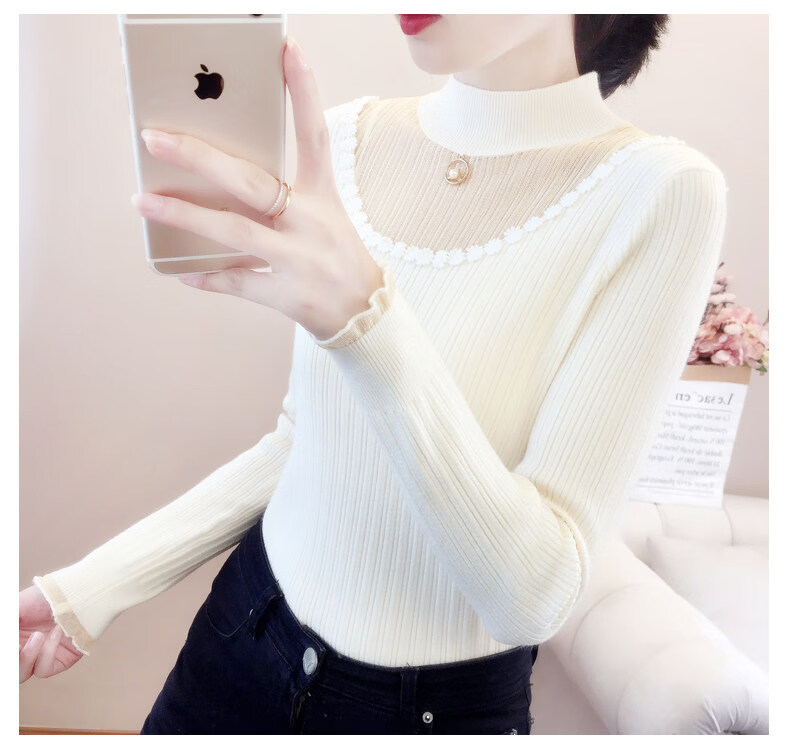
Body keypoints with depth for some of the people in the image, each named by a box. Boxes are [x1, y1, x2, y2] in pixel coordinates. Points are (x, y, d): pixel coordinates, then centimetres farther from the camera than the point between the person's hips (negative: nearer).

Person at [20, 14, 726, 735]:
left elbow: (534, 599, -23)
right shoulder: (345, 136, -6)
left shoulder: (661, 192, -19)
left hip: (448, 702, -3)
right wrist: (100, 582, 0)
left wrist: (368, 316, -35)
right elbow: (309, 435, 2)